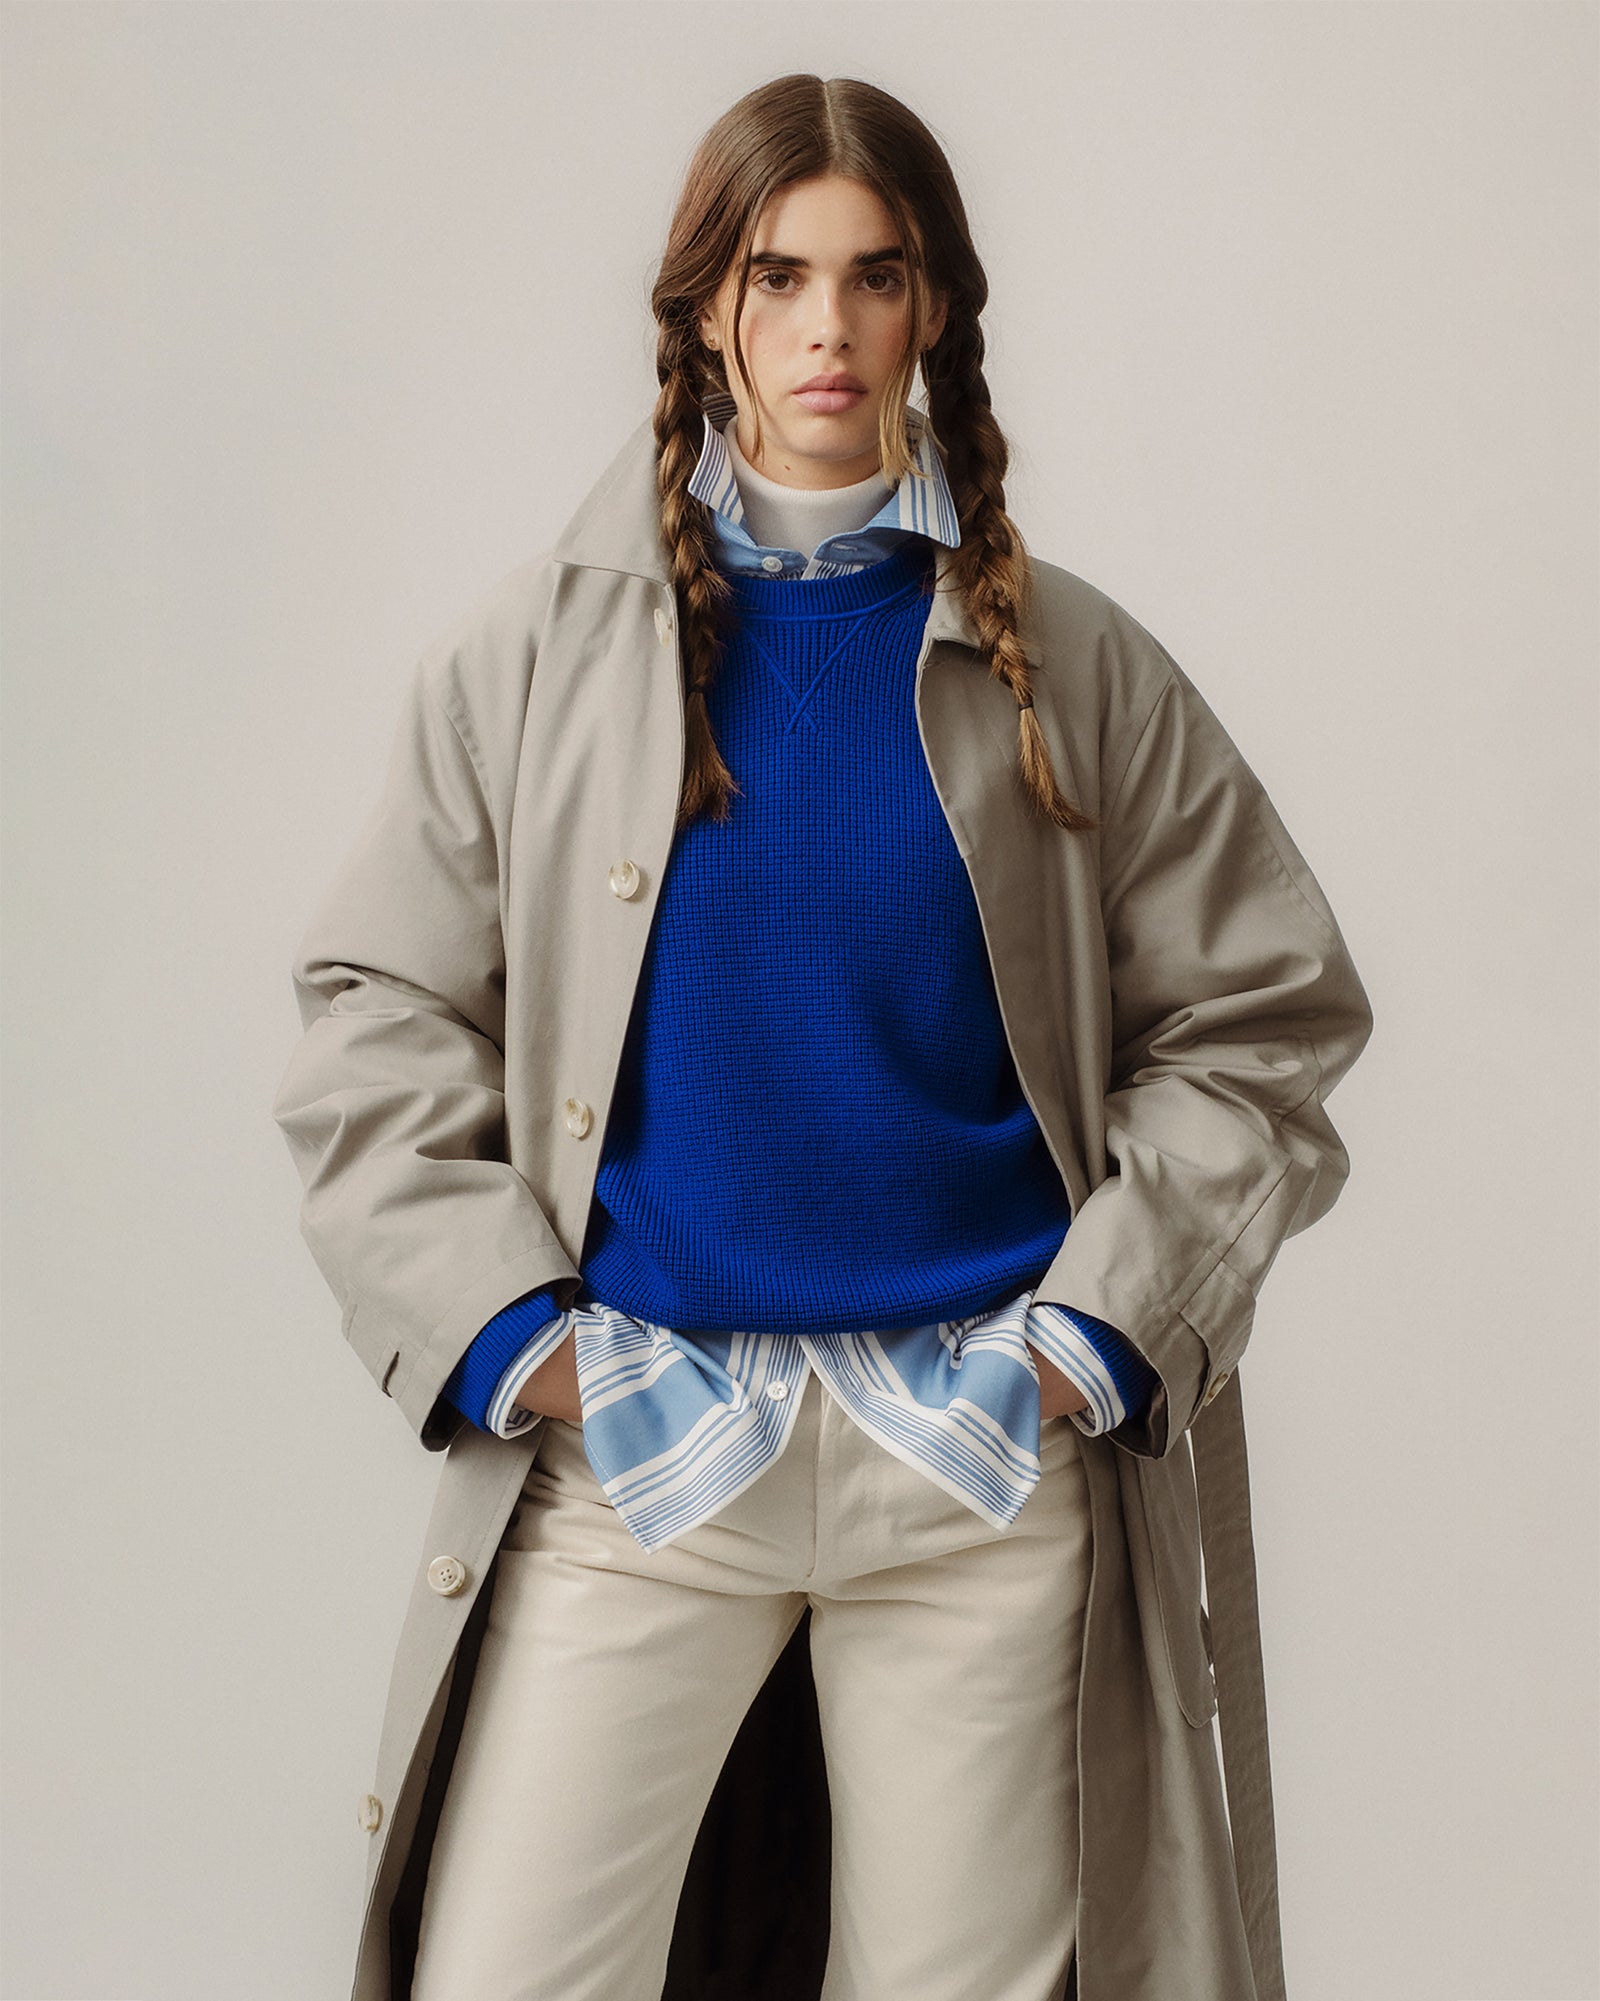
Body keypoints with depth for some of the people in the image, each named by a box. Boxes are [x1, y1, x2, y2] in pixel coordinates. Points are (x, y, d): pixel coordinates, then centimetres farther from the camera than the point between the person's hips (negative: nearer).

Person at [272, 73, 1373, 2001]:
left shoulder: (1072, 665, 4)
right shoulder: (543, 644, 4)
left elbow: (1264, 1015, 8)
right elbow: (375, 1014, 6)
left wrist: (1098, 1327, -2)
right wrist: (505, 1333, -4)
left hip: (981, 1448, 0)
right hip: (633, 1431, 0)